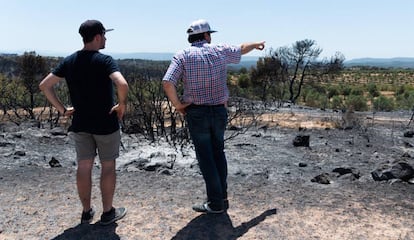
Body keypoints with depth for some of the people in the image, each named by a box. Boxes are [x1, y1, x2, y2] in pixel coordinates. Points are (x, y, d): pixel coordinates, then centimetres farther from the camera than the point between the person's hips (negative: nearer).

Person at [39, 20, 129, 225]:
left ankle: (86, 212, 25)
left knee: (84, 166, 12)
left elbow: (44, 85, 3)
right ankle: (107, 212, 19)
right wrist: (122, 104, -15)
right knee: (108, 166, 8)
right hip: (105, 123, -5)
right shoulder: (104, 60, -14)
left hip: (80, 123, 5)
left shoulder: (69, 61, 4)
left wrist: (62, 109, 6)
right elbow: (122, 84, -31)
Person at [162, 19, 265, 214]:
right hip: (219, 111, 3)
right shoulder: (220, 51, 3)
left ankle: (216, 203, 10)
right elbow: (242, 49, 23)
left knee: (206, 157, 4)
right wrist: (256, 44, 44)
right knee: (218, 153, 17)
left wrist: (178, 105, -5)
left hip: (196, 113, -3)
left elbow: (167, 83, -19)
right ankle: (222, 197, 25)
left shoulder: (182, 56, -5)